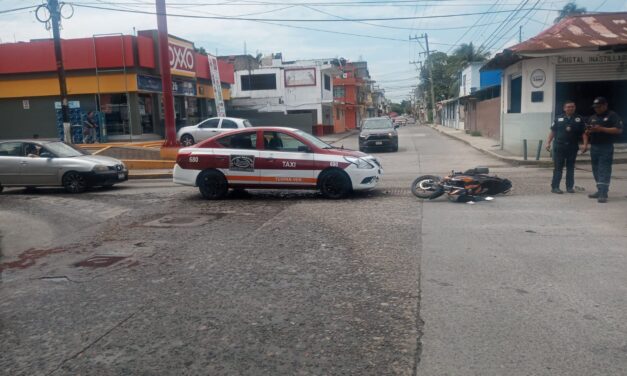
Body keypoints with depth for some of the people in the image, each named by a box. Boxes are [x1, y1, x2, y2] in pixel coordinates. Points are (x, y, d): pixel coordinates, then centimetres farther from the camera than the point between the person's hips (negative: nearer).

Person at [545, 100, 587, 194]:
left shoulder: (579, 119, 6)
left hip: (573, 147, 1)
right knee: (558, 167, 0)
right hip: (559, 147, -1)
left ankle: (570, 187, 15)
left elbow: (584, 132, 3)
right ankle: (555, 187, 2)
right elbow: (552, 131, 6)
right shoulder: (559, 118, 6)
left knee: (570, 168, 8)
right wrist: (548, 142, -2)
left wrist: (585, 144, -9)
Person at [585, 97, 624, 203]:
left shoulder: (612, 116, -1)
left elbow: (619, 130, -11)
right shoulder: (593, 118, 18)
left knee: (604, 170, -11)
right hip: (594, 147, 7)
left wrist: (602, 129, -18)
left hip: (606, 147, -7)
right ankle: (600, 191, 18)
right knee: (596, 170, 9)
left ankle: (603, 194, -15)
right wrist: (589, 131, -4)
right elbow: (587, 132, 20)